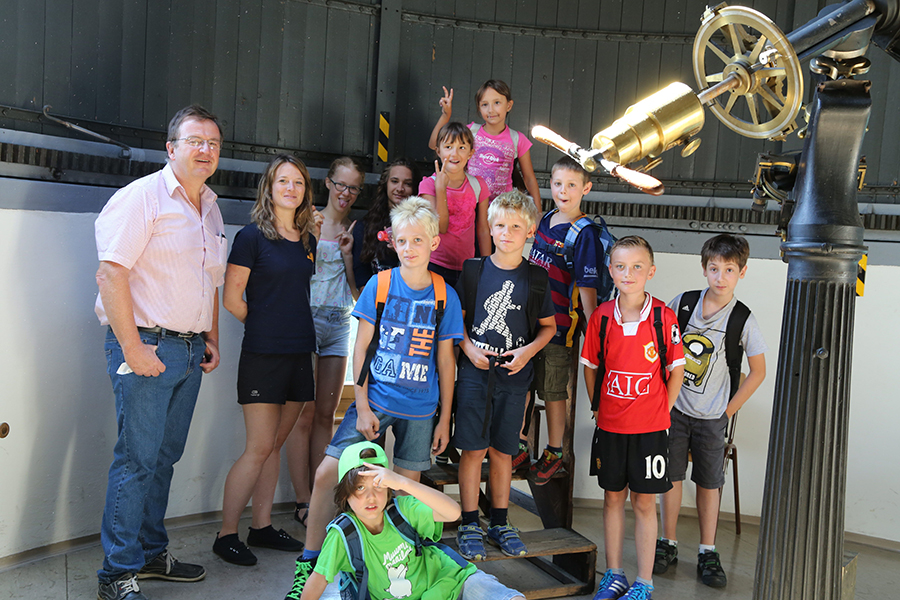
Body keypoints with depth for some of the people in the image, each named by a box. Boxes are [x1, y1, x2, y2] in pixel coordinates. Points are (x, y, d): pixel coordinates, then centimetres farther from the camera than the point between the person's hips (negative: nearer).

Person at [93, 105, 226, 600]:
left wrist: (212, 340, 17)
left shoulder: (210, 208, 17)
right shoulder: (143, 196, -8)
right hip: (146, 345, -8)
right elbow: (110, 274, -16)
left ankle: (151, 553, 27)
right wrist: (132, 348, -19)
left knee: (165, 457, 14)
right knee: (137, 459, -5)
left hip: (190, 352, 8)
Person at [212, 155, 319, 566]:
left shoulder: (308, 241, 12)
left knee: (274, 445, 12)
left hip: (299, 354, 6)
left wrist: (291, 328, 12)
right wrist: (264, 328, 5)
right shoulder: (252, 236, -6)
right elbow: (232, 299, -6)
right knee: (259, 448, -4)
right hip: (263, 356, -6)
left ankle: (262, 527, 22)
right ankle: (226, 535, 9)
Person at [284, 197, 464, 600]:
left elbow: (445, 360, 5)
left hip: (420, 410, 1)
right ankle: (308, 565, 8)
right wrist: (362, 407, -5)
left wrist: (444, 418, 6)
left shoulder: (445, 296, 0)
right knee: (327, 473, -8)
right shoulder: (379, 285, -1)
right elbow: (361, 348, 0)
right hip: (375, 400, 0)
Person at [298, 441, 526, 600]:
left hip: (447, 580, 0)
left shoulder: (403, 508, -18)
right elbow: (318, 580, -6)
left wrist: (404, 483, -45)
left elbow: (453, 512, -34)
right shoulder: (342, 534, -17)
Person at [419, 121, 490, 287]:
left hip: (467, 268, 2)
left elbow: (483, 230, 8)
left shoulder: (478, 185, 3)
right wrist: (441, 187, -23)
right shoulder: (428, 185, -5)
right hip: (435, 266, -2)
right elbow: (441, 227, -17)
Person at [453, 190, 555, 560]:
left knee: (502, 450, 9)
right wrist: (469, 348, -8)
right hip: (475, 372, -1)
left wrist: (528, 350, -5)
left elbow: (548, 326, 11)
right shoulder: (474, 270, 1)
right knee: (473, 449, 0)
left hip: (514, 376, 1)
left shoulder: (536, 279, 3)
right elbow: (457, 318, 7)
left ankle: (500, 523, 23)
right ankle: (470, 525, 12)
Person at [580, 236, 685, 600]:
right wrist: (597, 407, 5)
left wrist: (662, 411, -2)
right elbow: (590, 366, 8)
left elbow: (677, 369, -2)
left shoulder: (663, 317, -9)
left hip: (649, 426, -3)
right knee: (613, 498, 13)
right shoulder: (601, 316, -2)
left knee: (644, 502, 5)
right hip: (610, 425, 3)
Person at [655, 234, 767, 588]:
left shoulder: (743, 320, -9)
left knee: (708, 484, 8)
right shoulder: (682, 303, -4)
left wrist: (728, 411, -1)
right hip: (673, 408, 1)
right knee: (671, 477, 7)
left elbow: (758, 372, 1)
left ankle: (707, 553, 20)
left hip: (711, 416, -1)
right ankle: (668, 544, 22)